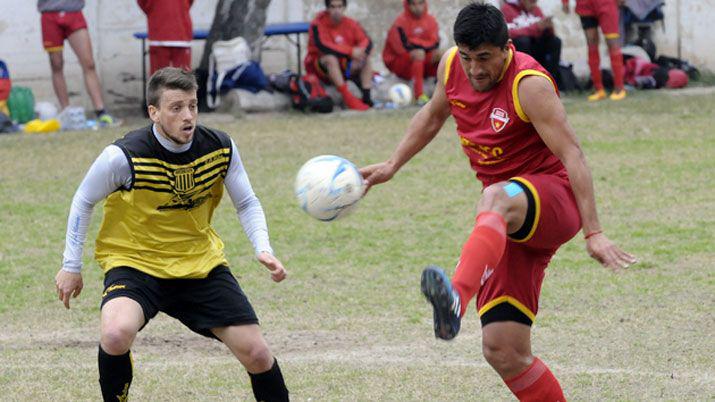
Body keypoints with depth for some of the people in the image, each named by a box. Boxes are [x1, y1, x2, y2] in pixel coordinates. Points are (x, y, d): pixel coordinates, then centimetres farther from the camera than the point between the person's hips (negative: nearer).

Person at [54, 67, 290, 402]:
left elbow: (246, 204, 5)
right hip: (134, 261, -3)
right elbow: (83, 202, -3)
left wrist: (263, 250, -12)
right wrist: (71, 266, 1)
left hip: (201, 263, 3)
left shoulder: (220, 148, -10)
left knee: (257, 355, -3)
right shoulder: (123, 157, -20)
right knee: (116, 334, -33)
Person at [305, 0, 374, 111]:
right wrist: (351, 52, -33)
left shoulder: (351, 23, 0)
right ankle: (348, 98, -43)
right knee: (331, 58, -34)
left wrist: (360, 50, -33)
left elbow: (367, 42, -8)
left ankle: (367, 97, -26)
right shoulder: (318, 24, -13)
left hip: (345, 67, 5)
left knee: (365, 59, -15)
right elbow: (323, 46, -28)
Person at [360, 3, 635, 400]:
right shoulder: (451, 66, 4)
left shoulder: (529, 84, -16)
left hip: (552, 198, -7)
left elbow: (572, 155, -21)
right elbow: (433, 115, 26)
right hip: (510, 226, 7)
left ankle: (456, 299, -68)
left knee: (496, 199, -44)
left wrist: (593, 233, -28)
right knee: (503, 352, -6)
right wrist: (391, 166, 21)